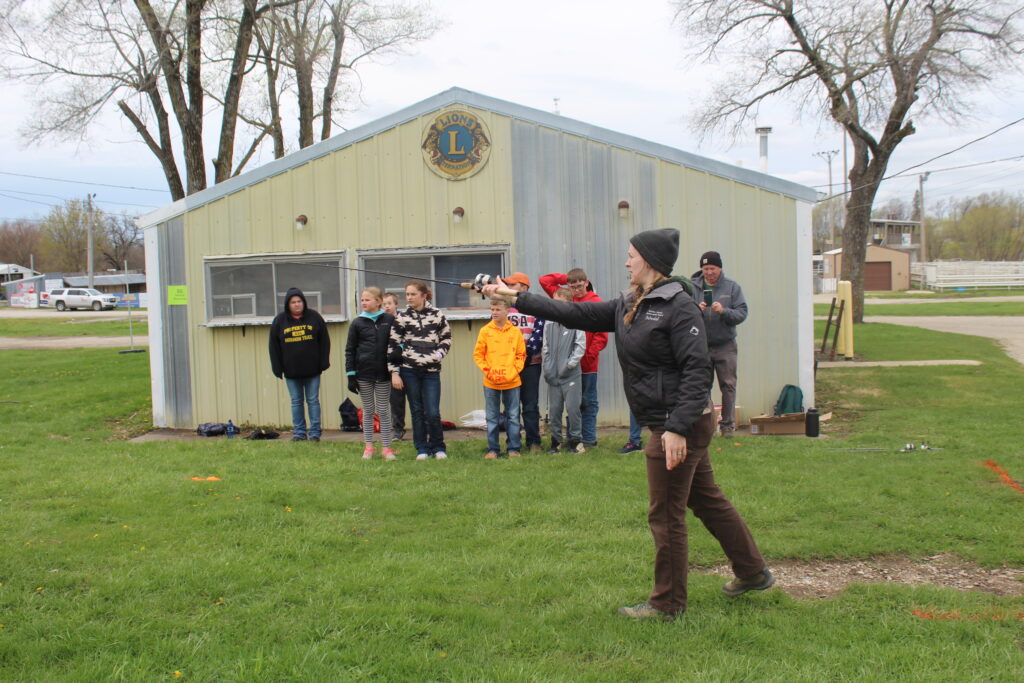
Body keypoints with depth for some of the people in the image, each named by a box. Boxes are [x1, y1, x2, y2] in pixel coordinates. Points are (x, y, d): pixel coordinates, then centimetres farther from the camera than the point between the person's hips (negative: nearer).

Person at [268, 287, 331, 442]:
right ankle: (299, 432, 14)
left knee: (313, 401, 3)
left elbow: (324, 341, 3)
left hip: (312, 369, -1)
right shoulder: (279, 320, 1)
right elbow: (274, 347, 3)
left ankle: (315, 432, 9)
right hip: (291, 371, 1)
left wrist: (323, 363, -3)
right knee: (296, 402, 7)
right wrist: (277, 368, -2)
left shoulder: (314, 317, 0)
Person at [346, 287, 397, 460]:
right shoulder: (357, 323, 2)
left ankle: (386, 448, 10)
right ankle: (368, 446, 16)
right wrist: (350, 375, -2)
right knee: (368, 410, 8)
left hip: (383, 373, 0)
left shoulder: (390, 320, 1)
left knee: (384, 410, 4)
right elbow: (350, 350, 4)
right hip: (364, 373, 0)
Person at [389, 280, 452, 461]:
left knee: (433, 412, -4)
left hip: (431, 371, 0)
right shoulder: (401, 318, 2)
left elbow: (446, 340, 13)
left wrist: (438, 355, -5)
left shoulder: (437, 315, 4)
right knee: (417, 411, 6)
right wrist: (394, 373, -3)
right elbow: (392, 346, 2)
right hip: (409, 371, 0)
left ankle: (438, 447, 15)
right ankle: (422, 449, 17)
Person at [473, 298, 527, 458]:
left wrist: (514, 371, -6)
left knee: (513, 416, 6)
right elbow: (478, 354, 3)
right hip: (490, 383, 0)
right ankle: (492, 449, 12)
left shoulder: (516, 332, 2)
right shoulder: (485, 331, 1)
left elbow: (521, 355, 6)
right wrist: (487, 371, -7)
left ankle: (514, 448, 13)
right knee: (492, 417, 6)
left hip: (512, 382, 0)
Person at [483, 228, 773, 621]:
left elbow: (697, 371, -21)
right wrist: (516, 299, 9)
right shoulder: (628, 306, 11)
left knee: (665, 515, 1)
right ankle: (753, 573, 33)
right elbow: (576, 314, 11)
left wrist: (678, 428, -26)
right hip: (668, 424, 9)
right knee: (707, 502, 19)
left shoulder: (679, 306, -15)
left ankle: (667, 604, 15)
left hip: (683, 424, -9)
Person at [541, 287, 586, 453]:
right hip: (553, 375, 4)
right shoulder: (549, 324, 7)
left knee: (572, 408, -5)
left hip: (571, 375, -4)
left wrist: (570, 363, -11)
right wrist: (547, 366, 3)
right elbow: (545, 347, 13)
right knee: (554, 409, 6)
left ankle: (574, 439, 9)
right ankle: (556, 440, 17)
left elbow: (581, 346, -5)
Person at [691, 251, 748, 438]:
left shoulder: (732, 287, 2)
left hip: (725, 346, 0)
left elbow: (742, 313, -4)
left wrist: (724, 311, -21)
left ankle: (727, 424, 12)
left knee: (728, 385, 2)